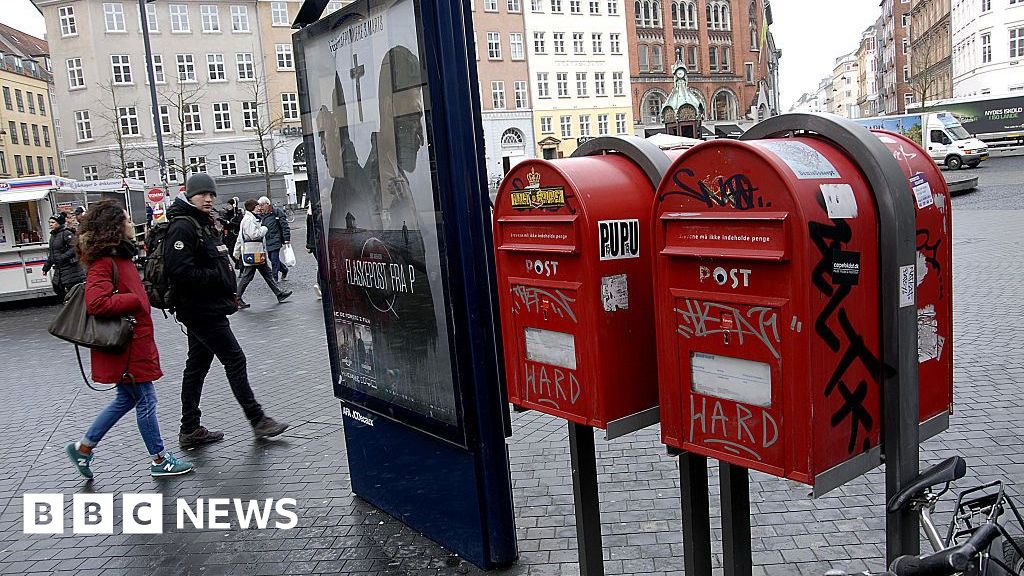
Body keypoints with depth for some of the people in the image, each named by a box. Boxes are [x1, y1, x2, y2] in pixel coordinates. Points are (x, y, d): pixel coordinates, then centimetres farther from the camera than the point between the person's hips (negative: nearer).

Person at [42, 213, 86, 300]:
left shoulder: (67, 234, -13)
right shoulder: (53, 236, 15)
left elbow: (74, 249, -22)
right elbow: (51, 254, 24)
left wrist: (62, 257, -27)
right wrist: (46, 266, 23)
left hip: (69, 267, -9)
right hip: (59, 269, 9)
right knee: (57, 287, 12)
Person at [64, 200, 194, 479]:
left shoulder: (120, 257, 11)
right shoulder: (103, 262, -19)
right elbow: (96, 303, -30)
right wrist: (134, 301, -22)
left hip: (135, 343, 10)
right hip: (125, 347, -10)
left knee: (127, 398, 20)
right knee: (146, 401, 2)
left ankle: (83, 447, 30)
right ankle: (160, 461, 15)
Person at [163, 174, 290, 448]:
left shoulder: (206, 224, 17)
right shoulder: (182, 227, -15)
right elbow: (181, 271, -25)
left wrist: (229, 293, 15)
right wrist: (218, 277, -17)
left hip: (207, 309, 10)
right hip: (202, 310, -10)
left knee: (197, 366, 13)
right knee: (235, 360, -4)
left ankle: (190, 430, 21)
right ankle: (258, 420, 6)